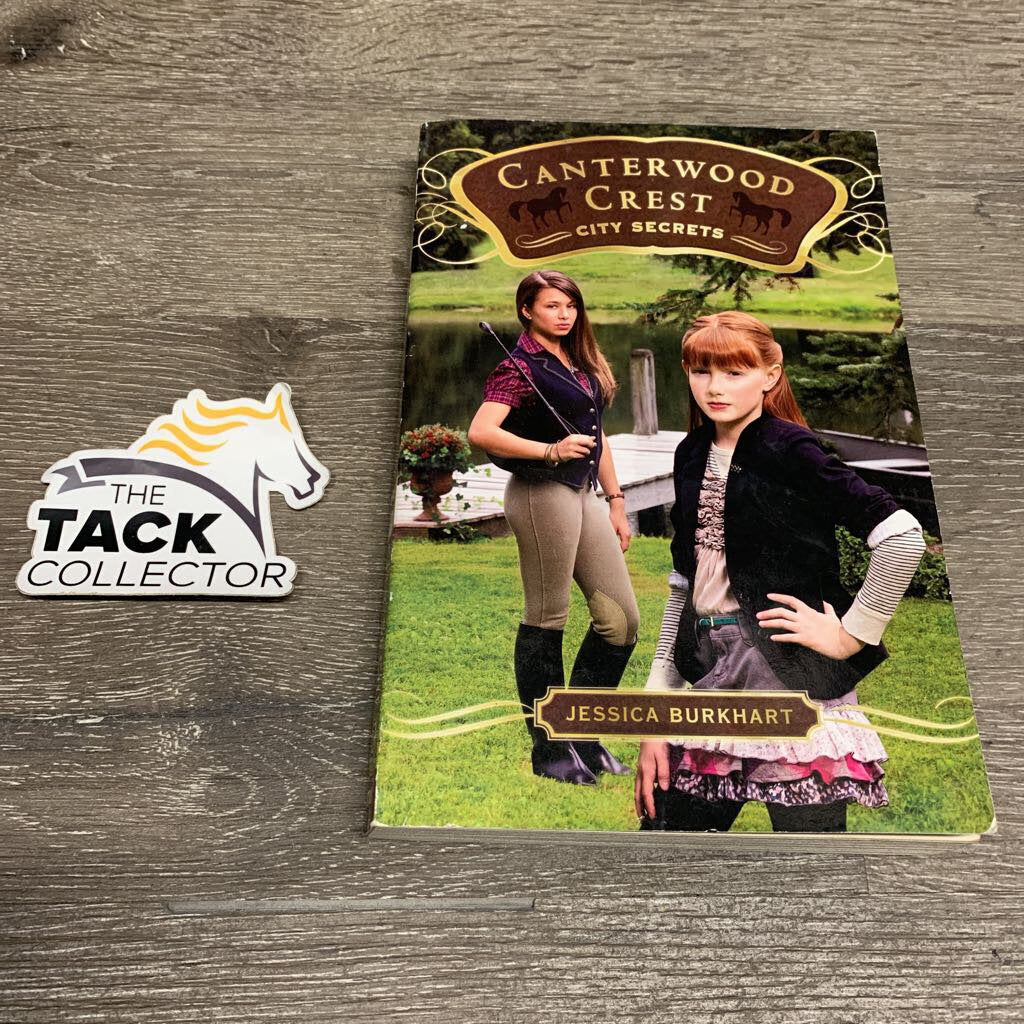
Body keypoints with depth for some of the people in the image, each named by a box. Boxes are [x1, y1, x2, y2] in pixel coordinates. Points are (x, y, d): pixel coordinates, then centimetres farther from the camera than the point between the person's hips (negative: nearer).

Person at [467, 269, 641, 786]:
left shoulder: (580, 364, 18)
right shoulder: (519, 367, -6)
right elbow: (481, 432, -20)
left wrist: (615, 500, 19)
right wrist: (552, 450, -23)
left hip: (583, 493, 9)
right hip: (542, 492, -8)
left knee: (622, 618, 7)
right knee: (545, 621, 0)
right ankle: (548, 749, 14)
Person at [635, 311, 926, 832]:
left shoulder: (788, 450, -10)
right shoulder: (692, 455, 9)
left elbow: (902, 536, -17)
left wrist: (853, 634, -10)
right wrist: (655, 716, 9)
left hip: (790, 676, -6)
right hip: (711, 676, 6)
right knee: (665, 822, 11)